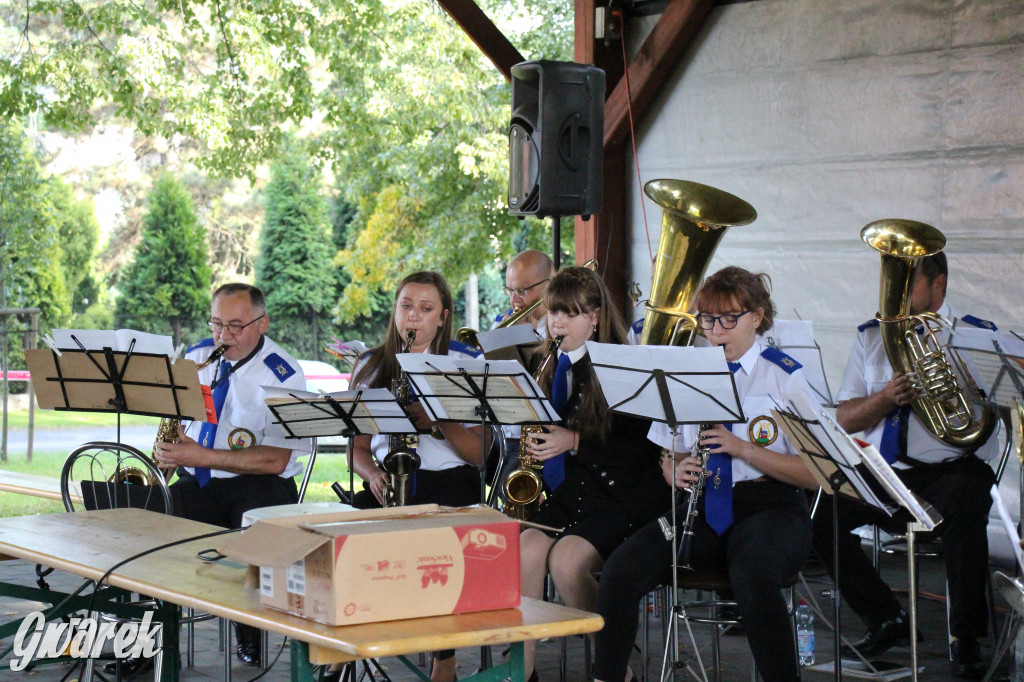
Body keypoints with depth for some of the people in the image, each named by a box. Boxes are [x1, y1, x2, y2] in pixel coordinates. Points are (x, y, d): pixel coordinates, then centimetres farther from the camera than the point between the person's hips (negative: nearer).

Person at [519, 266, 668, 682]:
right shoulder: (553, 367, 14)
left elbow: (640, 446, -12)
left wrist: (574, 441, -19)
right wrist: (537, 445, 1)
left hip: (620, 494, -6)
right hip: (566, 488, 6)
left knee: (565, 560, -28)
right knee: (525, 551, -21)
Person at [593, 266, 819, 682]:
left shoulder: (785, 376, 1)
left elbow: (812, 474, -5)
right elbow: (671, 460, 20)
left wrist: (742, 448, -17)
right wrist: (677, 471, -5)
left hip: (769, 506, -4)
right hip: (703, 507, 4)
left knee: (752, 577, -38)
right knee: (622, 571, -23)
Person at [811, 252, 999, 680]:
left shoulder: (978, 336, 5)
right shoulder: (871, 337, 15)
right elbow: (845, 420, 8)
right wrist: (886, 397, -13)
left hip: (951, 467, -4)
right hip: (879, 469, 4)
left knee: (961, 509, -36)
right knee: (817, 511, -18)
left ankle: (965, 637, -17)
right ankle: (886, 620, -1)